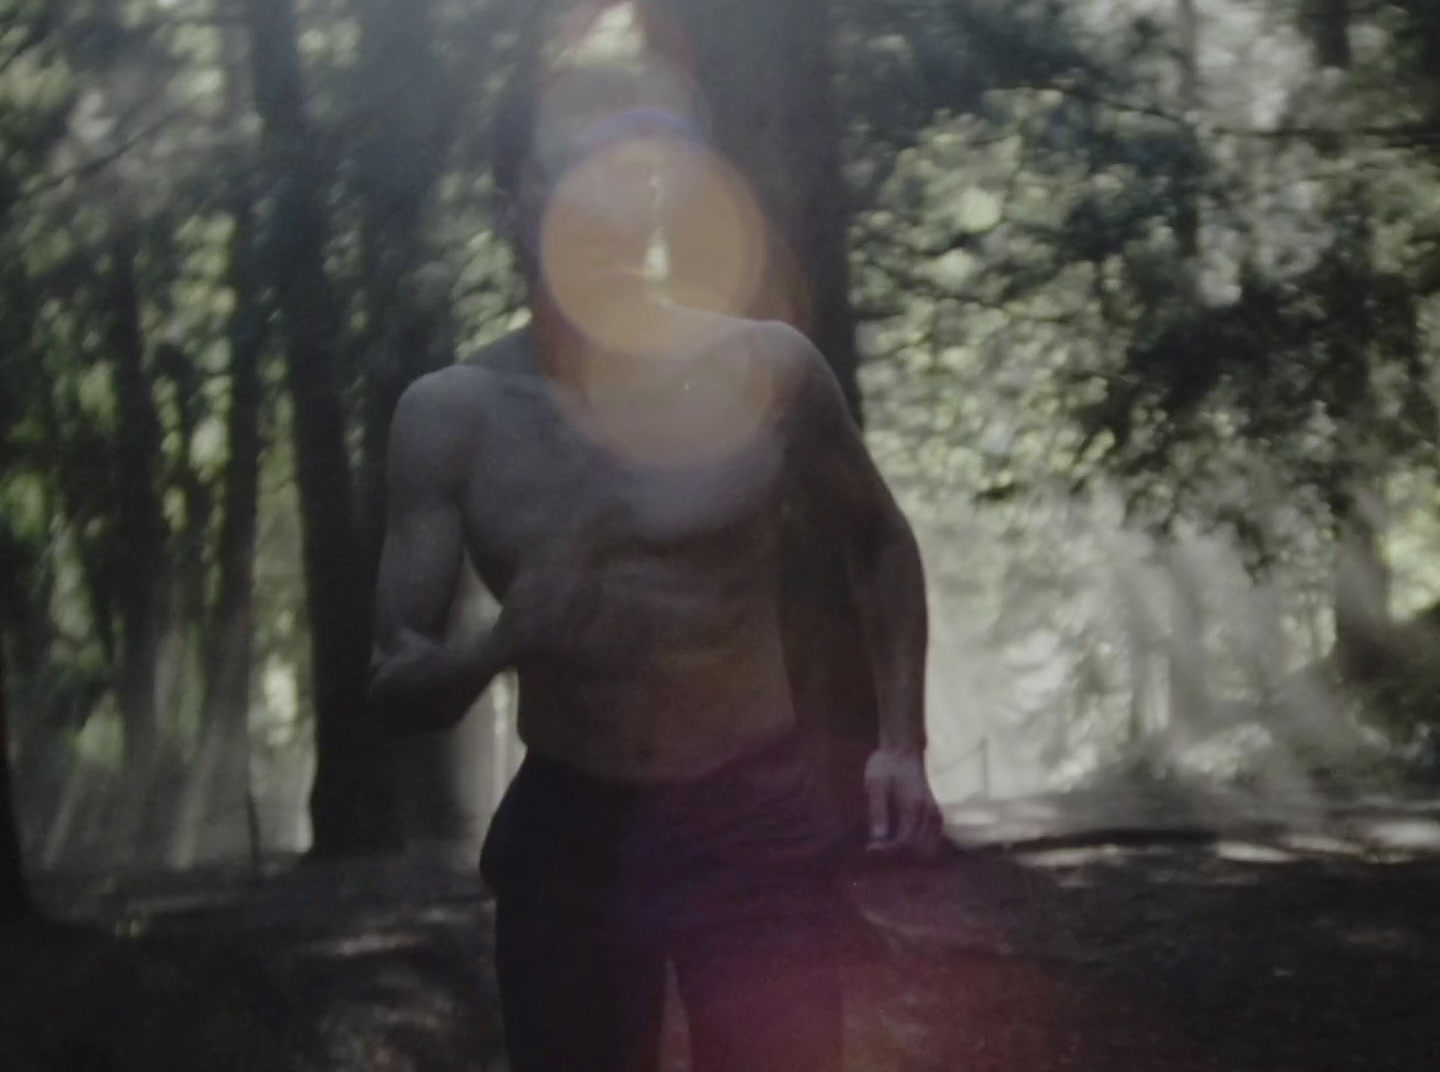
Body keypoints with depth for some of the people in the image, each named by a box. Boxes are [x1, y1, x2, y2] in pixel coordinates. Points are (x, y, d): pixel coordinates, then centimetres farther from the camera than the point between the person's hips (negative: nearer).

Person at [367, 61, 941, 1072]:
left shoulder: (763, 368, -6)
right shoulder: (453, 412, -5)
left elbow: (879, 541, 14)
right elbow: (396, 691, -6)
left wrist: (902, 740, 5)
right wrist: (502, 644, -28)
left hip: (756, 825, -1)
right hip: (567, 833, 2)